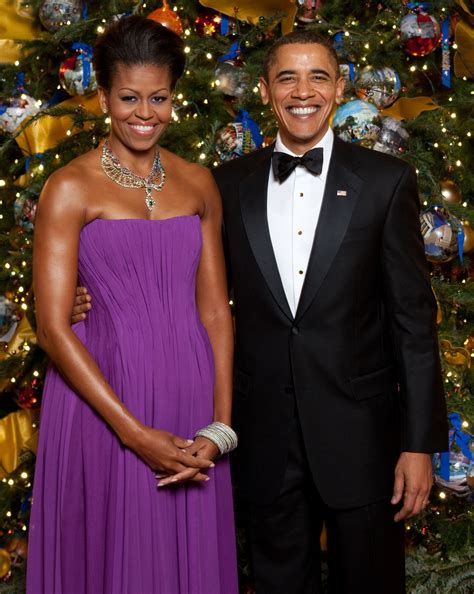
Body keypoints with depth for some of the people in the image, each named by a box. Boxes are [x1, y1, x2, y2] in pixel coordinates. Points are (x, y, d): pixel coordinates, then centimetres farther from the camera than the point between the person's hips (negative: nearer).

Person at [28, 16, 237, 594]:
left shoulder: (198, 183, 7)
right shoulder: (70, 189, -6)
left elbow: (215, 309, 7)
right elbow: (52, 327, -10)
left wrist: (220, 425, -4)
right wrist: (136, 433, -14)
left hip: (190, 395, 4)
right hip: (103, 401, -4)